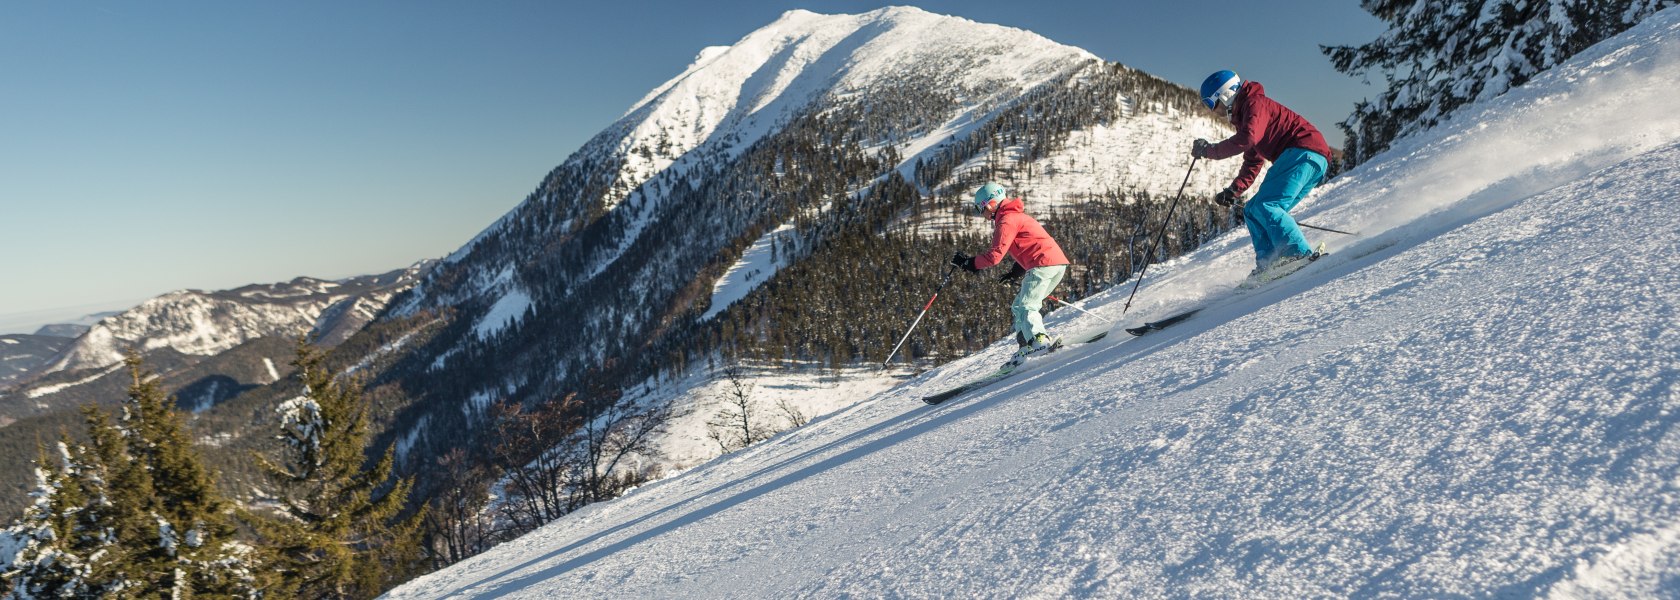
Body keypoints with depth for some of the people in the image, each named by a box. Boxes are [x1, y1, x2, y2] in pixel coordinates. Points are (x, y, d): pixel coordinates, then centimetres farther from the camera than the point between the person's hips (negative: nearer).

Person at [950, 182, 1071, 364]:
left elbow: (995, 255, -14)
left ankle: (1040, 340, -32)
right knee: (1019, 306, 14)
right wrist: (1015, 273, 24)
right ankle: (1026, 343, 5)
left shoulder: (1006, 221, -7)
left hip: (1043, 264, -10)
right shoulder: (1017, 216, 25)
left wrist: (969, 262, -2)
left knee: (1025, 307, -14)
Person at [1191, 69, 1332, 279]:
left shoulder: (1255, 103, -5)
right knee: (1252, 211, 7)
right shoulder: (1243, 116, 26)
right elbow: (1253, 163, 28)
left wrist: (1209, 150, -17)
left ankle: (1301, 254, -30)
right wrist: (1232, 192, 17)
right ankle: (1268, 264, -5)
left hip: (1305, 150, -10)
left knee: (1265, 206, -22)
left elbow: (1247, 139, -25)